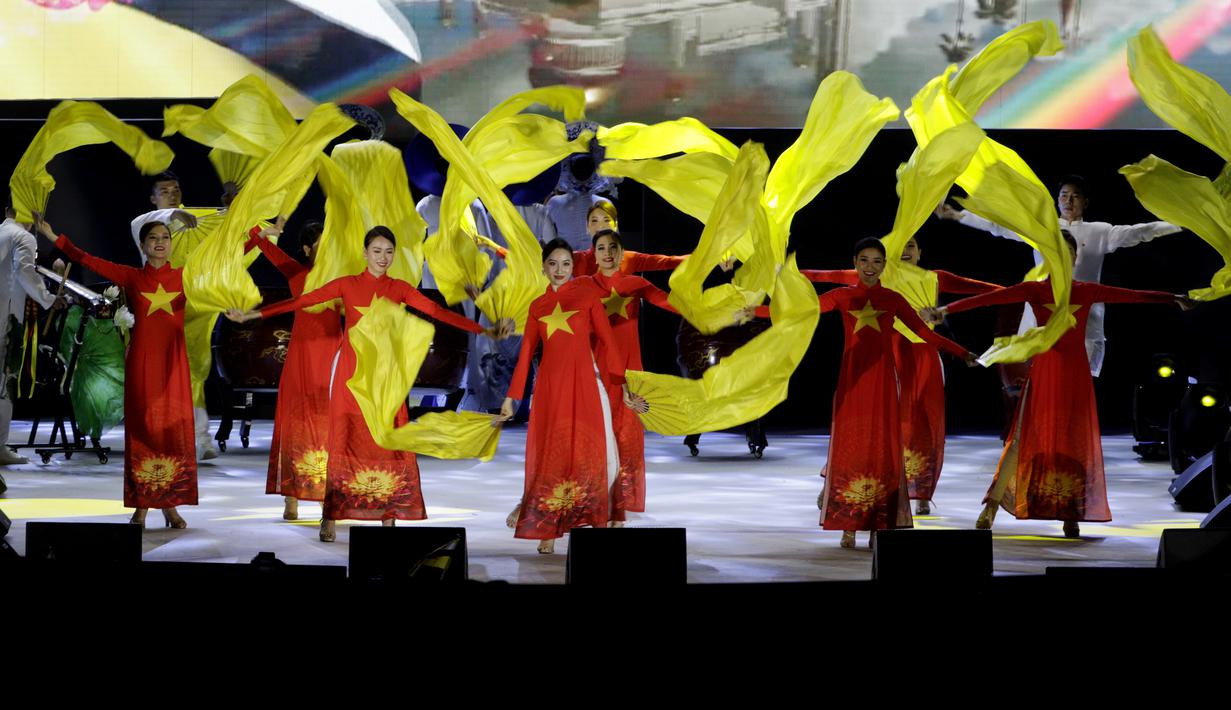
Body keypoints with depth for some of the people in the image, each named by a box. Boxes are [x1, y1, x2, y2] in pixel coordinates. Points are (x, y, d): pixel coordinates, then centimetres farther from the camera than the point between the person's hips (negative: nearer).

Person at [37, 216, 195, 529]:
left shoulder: (183, 276, 8)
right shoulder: (131, 277, 6)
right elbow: (89, 261, 3)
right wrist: (54, 237, -1)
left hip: (173, 362, 1)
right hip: (141, 362, -1)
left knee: (175, 429, -1)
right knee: (142, 428, -1)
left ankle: (170, 505, 4)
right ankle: (140, 507, 2)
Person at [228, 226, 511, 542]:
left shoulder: (400, 288, 7)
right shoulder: (347, 284, 4)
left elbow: (438, 311, 0)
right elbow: (302, 300, -1)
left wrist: (483, 330, -9)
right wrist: (253, 314, -8)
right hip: (351, 372, -1)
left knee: (387, 442, -2)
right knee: (344, 441, -3)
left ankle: (388, 519, 2)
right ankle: (330, 519, 1)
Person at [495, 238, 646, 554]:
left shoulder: (587, 297, 7)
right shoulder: (537, 306, 14)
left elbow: (608, 342, 2)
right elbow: (525, 354, 15)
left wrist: (621, 385, -6)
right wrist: (511, 397, 12)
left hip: (585, 383, -2)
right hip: (550, 385, 2)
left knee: (590, 452, -6)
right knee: (550, 454, 0)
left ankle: (599, 523, -3)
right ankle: (547, 531, 3)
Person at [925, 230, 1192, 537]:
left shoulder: (1088, 292, 7)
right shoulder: (1034, 290, 1)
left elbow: (1133, 295, 4)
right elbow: (990, 297, -9)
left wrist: (1173, 299, -1)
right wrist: (946, 309, -17)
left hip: (1076, 374, 2)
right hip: (1043, 371, -2)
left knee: (1075, 440, 1)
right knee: (1026, 436, -6)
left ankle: (1070, 515, 6)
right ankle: (992, 506, 0)